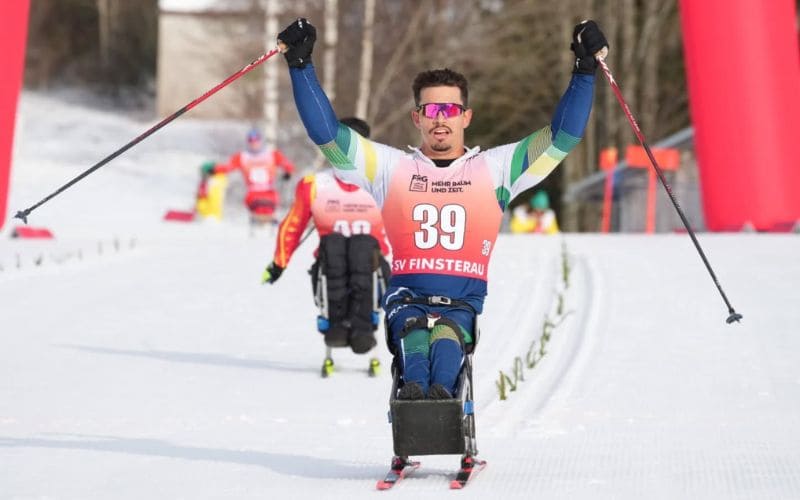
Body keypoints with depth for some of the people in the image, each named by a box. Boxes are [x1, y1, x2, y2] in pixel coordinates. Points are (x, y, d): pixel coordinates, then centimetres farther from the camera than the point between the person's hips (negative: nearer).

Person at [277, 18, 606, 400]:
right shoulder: (390, 167, 18)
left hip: (464, 302, 0)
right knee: (411, 328, -35)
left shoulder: (494, 169, 17)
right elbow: (326, 132, 12)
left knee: (447, 334, -35)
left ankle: (441, 391, -61)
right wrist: (300, 65, 6)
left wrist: (584, 70, 8)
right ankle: (413, 387, -61)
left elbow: (563, 135, 14)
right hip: (407, 297, 0)